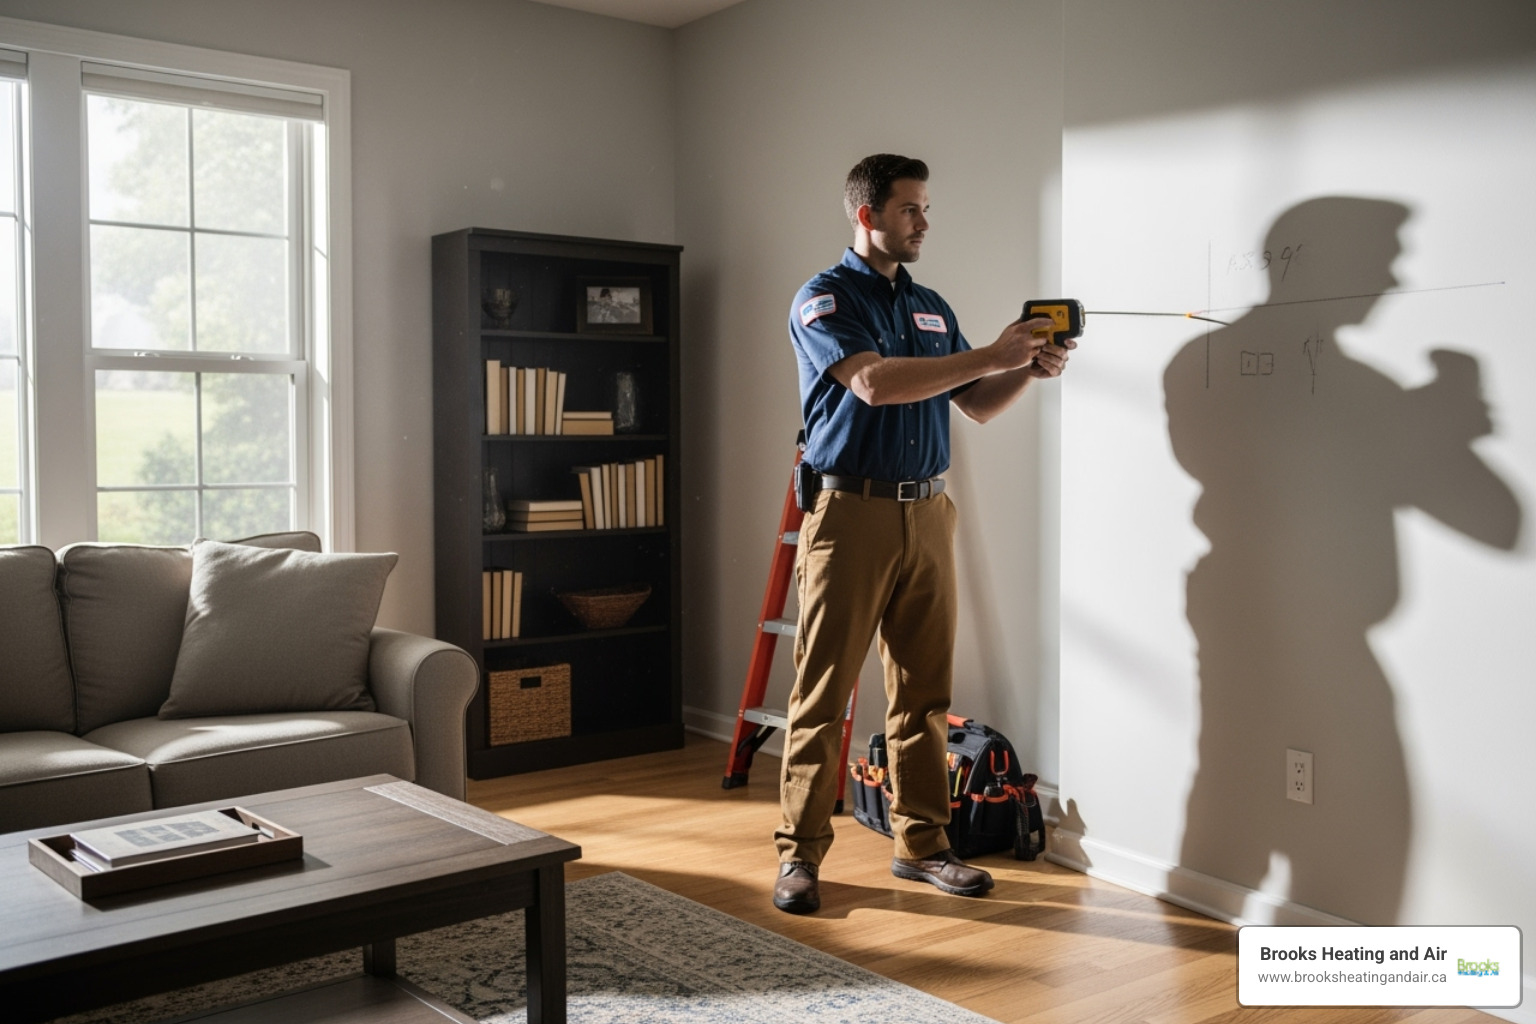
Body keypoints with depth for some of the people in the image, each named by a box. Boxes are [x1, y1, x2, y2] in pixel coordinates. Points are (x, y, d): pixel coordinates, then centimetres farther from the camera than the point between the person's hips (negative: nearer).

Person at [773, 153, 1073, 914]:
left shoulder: (930, 306, 17)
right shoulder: (824, 299, -4)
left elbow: (976, 405, 19)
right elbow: (874, 381, -21)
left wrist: (1029, 370, 0)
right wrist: (989, 355, -19)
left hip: (927, 515, 6)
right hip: (850, 513, -6)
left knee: (924, 693, 10)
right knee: (823, 693, -2)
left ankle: (921, 844, 20)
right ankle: (800, 853, 8)